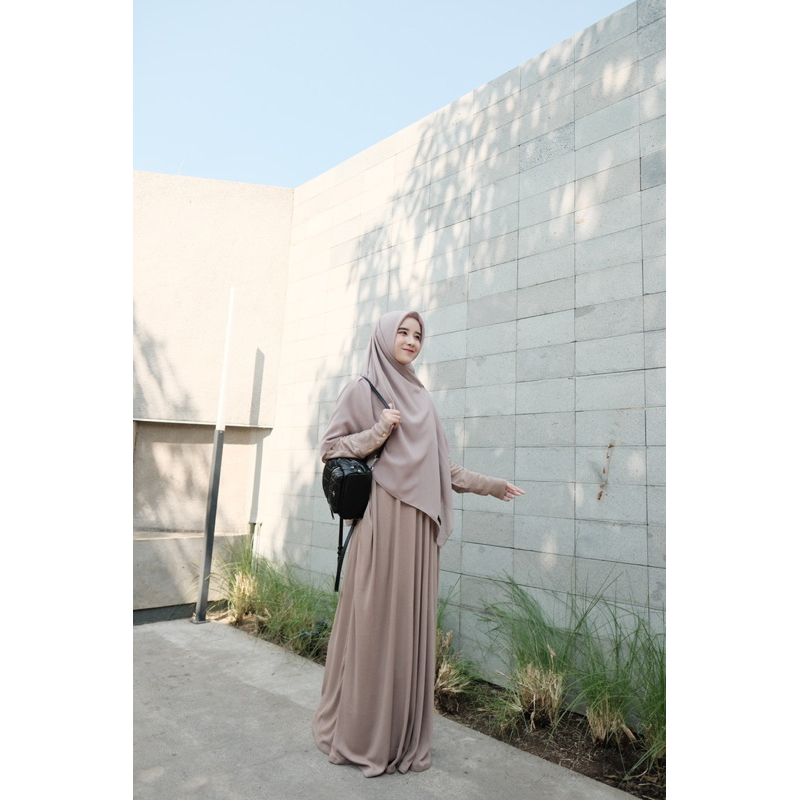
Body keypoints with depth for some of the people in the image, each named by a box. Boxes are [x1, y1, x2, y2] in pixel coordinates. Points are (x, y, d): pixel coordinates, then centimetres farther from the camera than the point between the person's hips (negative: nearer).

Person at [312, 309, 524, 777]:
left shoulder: (421, 397, 17)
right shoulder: (362, 389, 1)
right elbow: (330, 448, 0)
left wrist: (490, 485, 19)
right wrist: (378, 432, -13)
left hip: (418, 525, 5)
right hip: (381, 519, -5)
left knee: (412, 621, 10)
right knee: (374, 621, 1)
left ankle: (404, 733, 25)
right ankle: (360, 733, 20)